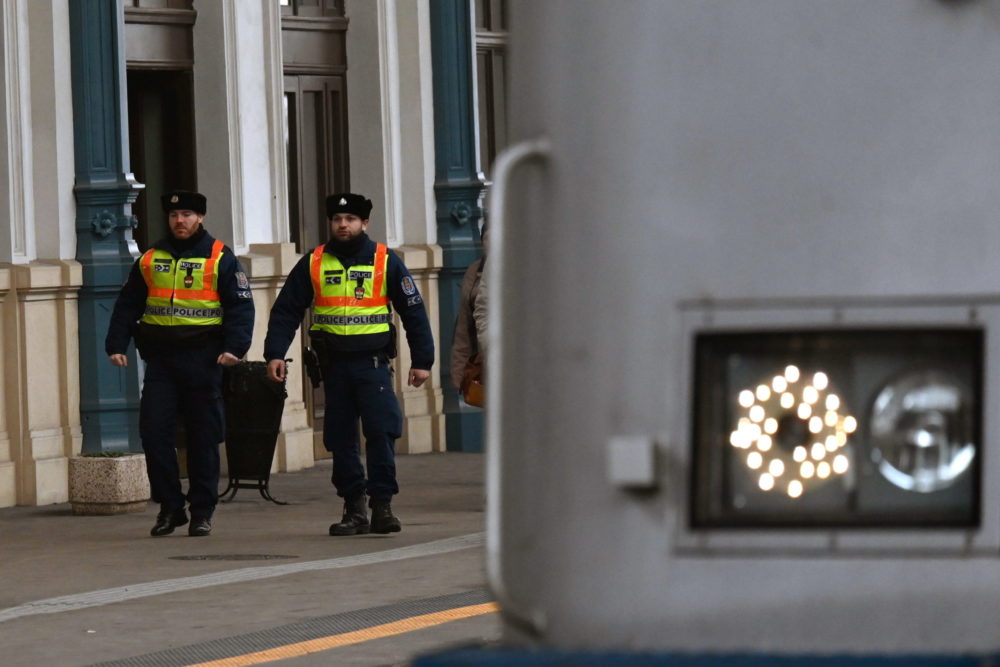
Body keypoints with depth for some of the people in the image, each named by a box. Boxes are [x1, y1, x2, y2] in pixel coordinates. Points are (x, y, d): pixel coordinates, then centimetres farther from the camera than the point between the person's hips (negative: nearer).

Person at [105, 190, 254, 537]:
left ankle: (202, 512, 10)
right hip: (160, 358, 3)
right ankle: (169, 507, 6)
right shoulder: (150, 259, 11)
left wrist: (234, 346, -16)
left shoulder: (220, 258, 1)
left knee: (203, 437, 2)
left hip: (202, 360, -3)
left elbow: (240, 305, -3)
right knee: (153, 431, -5)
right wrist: (116, 344, 3)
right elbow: (127, 304, 15)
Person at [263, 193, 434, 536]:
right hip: (334, 363, 2)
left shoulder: (385, 261, 4)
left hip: (373, 362, -2)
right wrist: (275, 353, -2)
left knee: (381, 431, -14)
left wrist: (422, 361, 3)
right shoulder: (312, 264, 8)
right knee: (340, 439, 4)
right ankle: (354, 510, 11)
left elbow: (413, 311, 7)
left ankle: (382, 505, -7)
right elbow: (285, 311, 10)